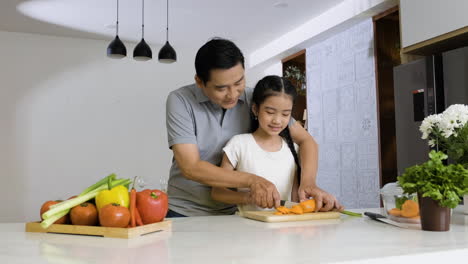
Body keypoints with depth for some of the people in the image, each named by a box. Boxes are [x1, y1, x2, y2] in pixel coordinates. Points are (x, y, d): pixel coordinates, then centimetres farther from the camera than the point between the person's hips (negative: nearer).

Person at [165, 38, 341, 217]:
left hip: (233, 213, 3)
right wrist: (252, 180, -25)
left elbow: (305, 140, 0)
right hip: (185, 213, -2)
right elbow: (190, 167, -17)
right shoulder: (180, 100, -10)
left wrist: (308, 182, -18)